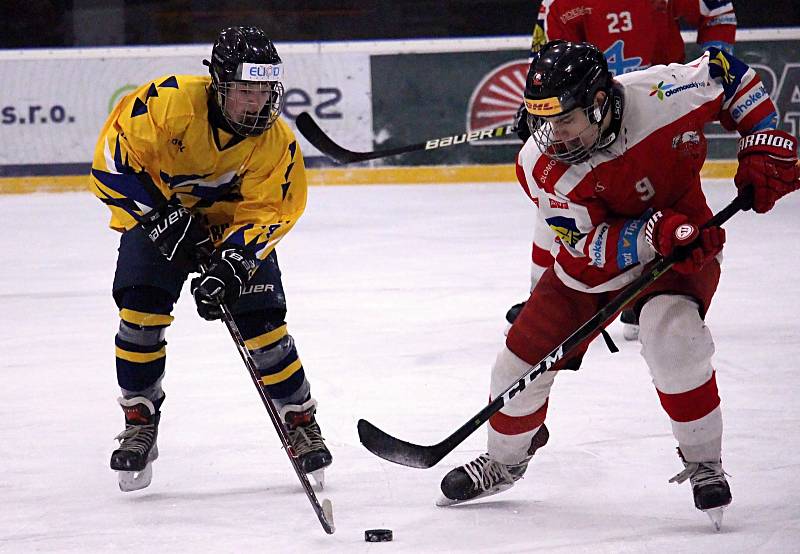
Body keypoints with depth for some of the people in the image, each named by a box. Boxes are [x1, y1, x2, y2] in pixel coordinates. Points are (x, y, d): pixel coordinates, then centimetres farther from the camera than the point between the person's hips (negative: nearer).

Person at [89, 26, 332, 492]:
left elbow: (264, 212, -20)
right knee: (142, 311, -18)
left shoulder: (278, 143, -22)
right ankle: (139, 425, 0)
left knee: (263, 322, -10)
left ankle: (302, 421, 10)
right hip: (156, 217, -1)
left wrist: (232, 262, -37)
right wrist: (160, 216, -30)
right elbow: (113, 159, -25)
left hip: (235, 224, 1)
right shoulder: (172, 101, -30)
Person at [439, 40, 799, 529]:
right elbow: (587, 252, -25)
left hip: (685, 246, -3)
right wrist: (653, 232, -41)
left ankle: (704, 462, -11)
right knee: (521, 362, 3)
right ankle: (505, 461, 34)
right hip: (592, 263, 3)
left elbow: (731, 74, -7)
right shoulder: (542, 164, -24)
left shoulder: (663, 93, -28)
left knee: (672, 334, -32)